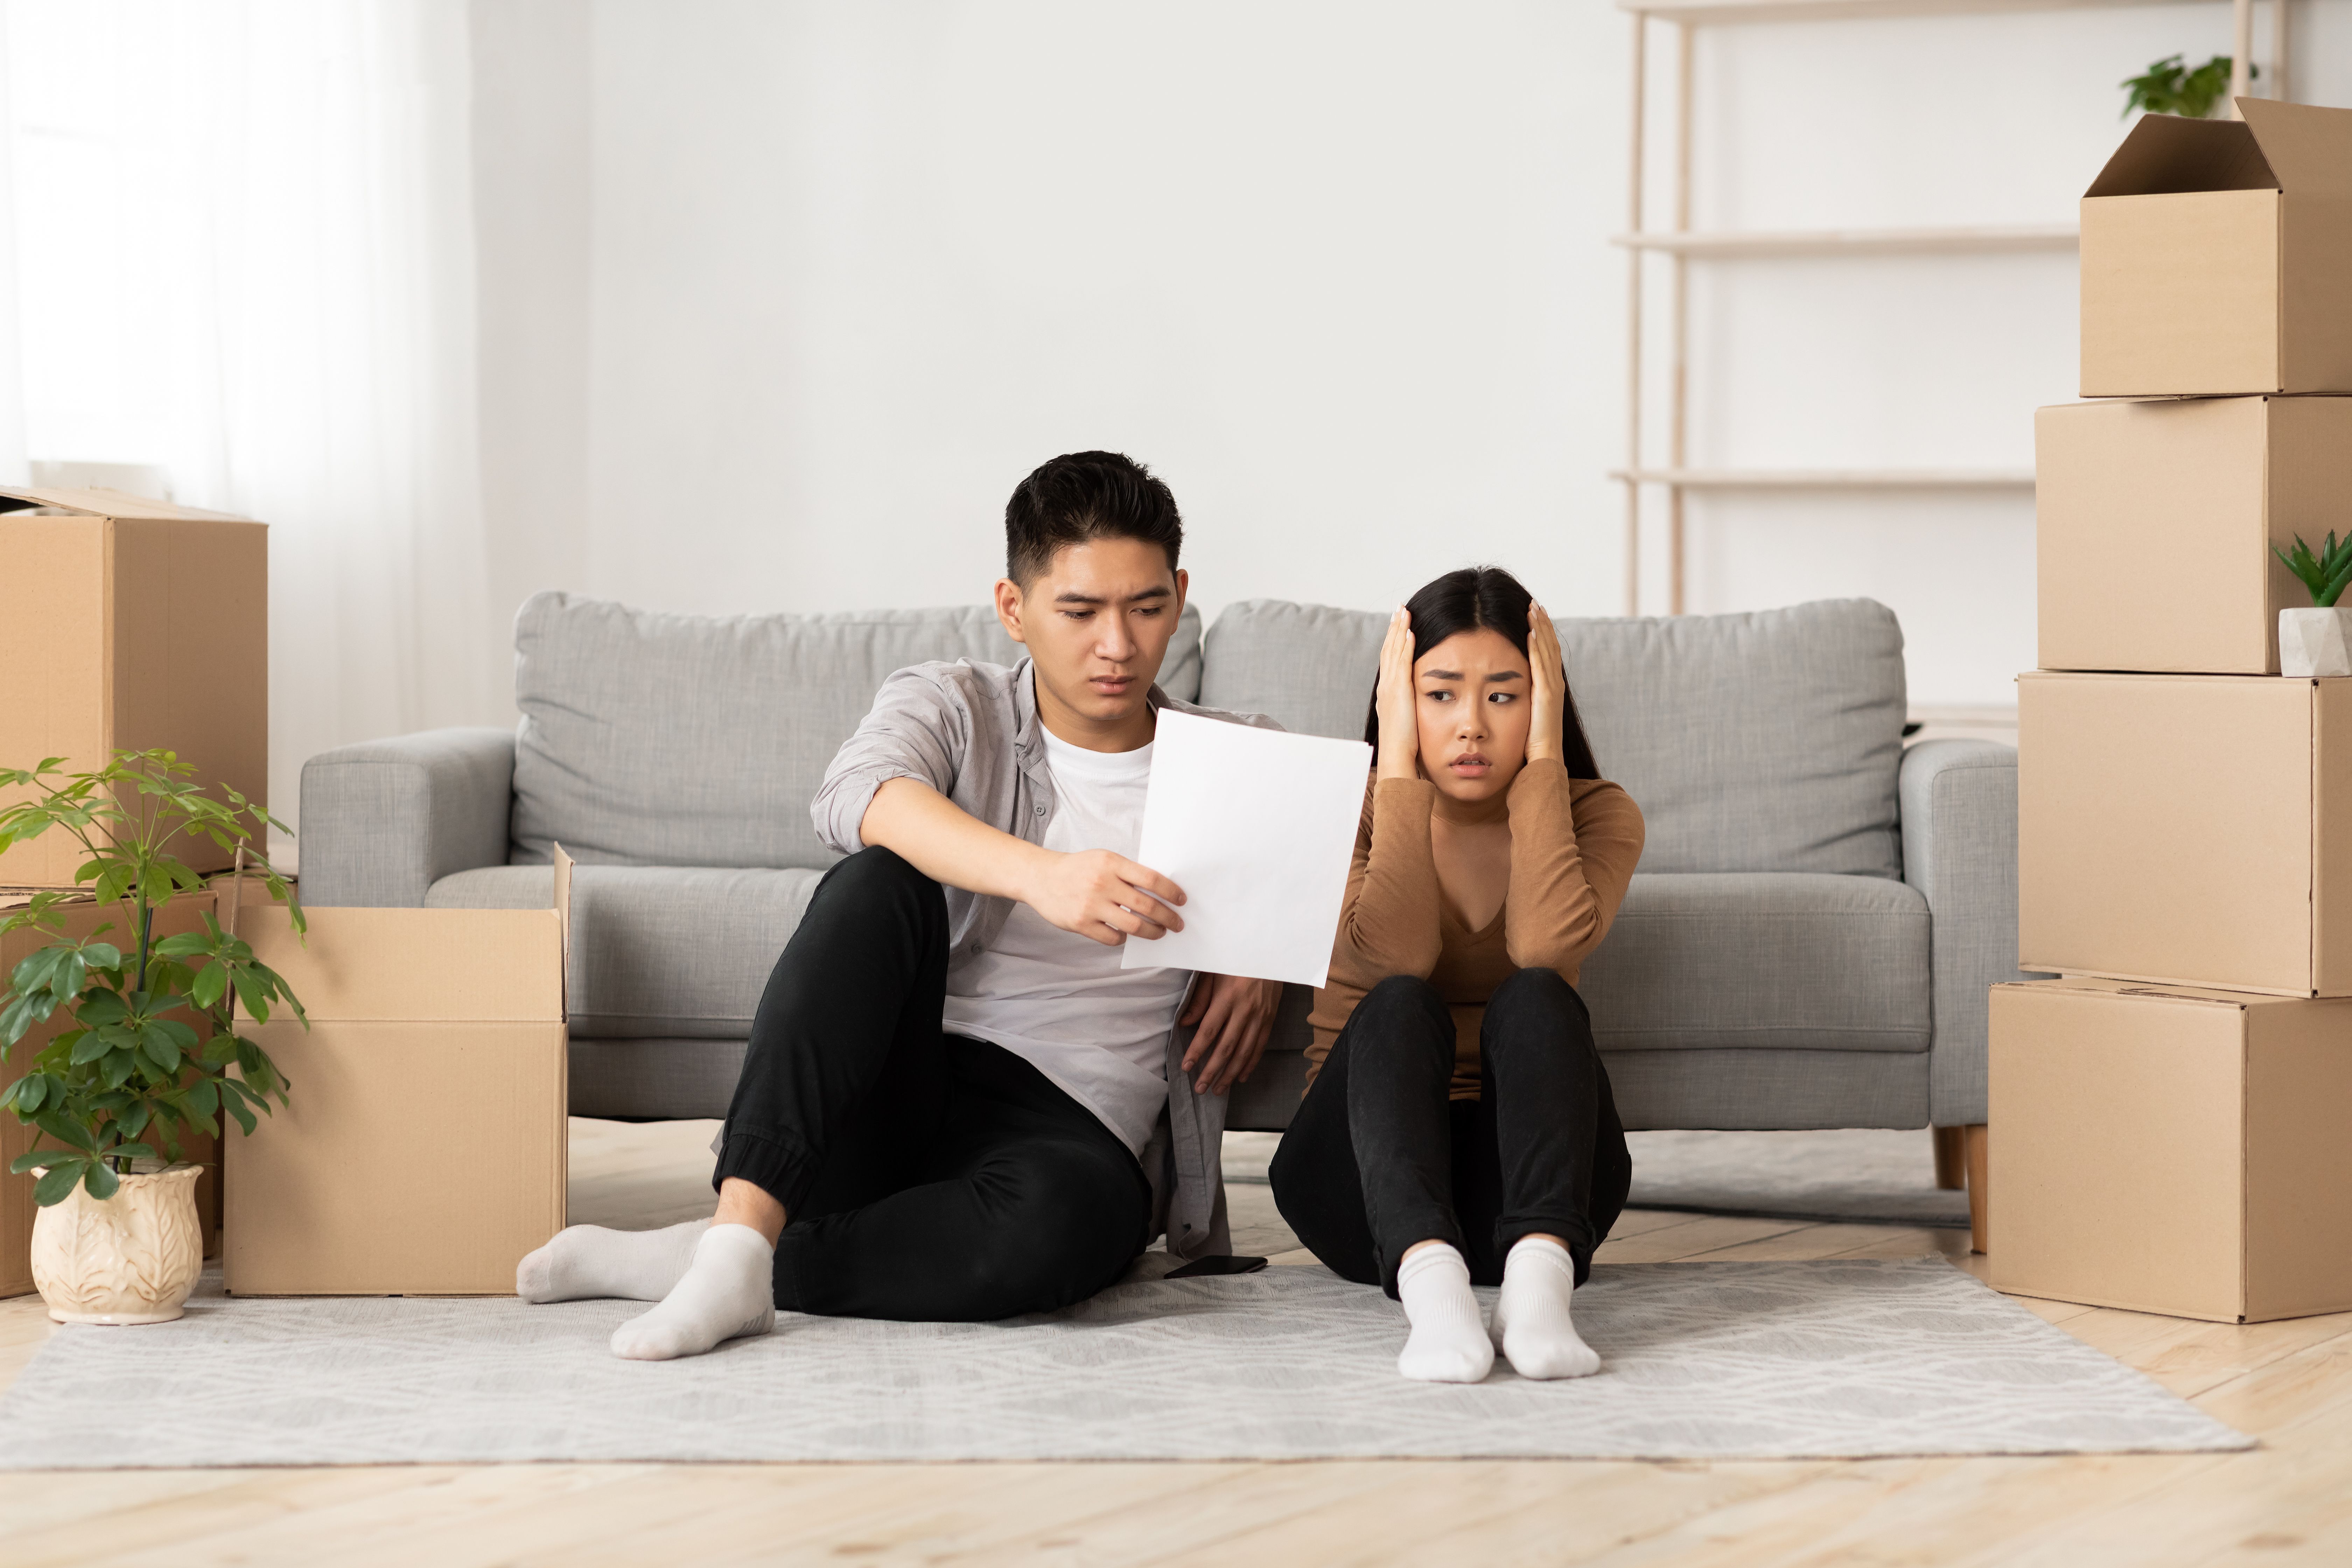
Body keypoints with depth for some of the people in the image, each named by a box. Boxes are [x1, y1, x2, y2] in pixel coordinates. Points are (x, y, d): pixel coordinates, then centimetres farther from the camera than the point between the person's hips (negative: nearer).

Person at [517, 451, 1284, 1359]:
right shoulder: (954, 707, 5)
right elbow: (856, 798, -18)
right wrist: (1039, 874, -38)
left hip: (1070, 1127, 0)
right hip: (892, 1101, 0)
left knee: (1064, 1216, -39)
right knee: (879, 883, -30)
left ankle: (683, 1262, -27)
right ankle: (742, 1232, -39)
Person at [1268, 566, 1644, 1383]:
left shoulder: (1598, 815, 0)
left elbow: (1547, 947, -23)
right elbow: (1395, 956, -23)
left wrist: (1543, 755, -18)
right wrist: (1398, 764, -20)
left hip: (1519, 1180, 1)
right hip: (1368, 1177, -1)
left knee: (1534, 999, -27)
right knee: (1400, 1008, -29)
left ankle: (1539, 1275, -51)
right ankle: (1429, 1281, -56)